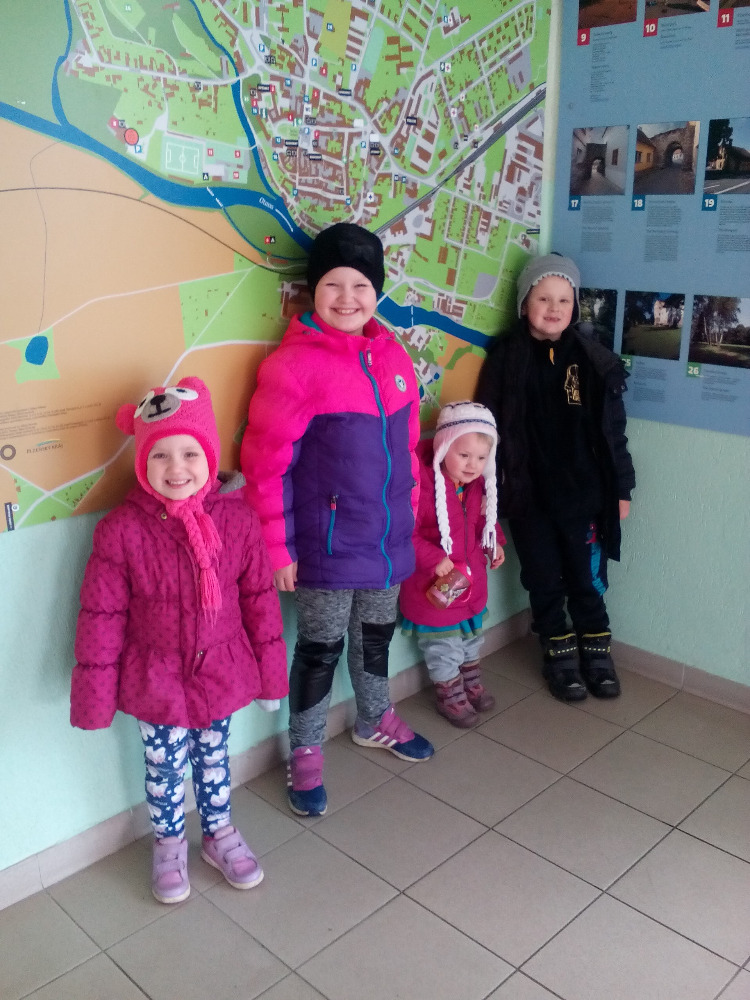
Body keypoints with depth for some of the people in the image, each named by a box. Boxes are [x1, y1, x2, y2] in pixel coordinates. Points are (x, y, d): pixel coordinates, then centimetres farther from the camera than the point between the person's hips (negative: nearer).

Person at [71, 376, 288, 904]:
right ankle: (169, 844, 45)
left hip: (221, 674, 2)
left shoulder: (238, 519, -13)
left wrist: (271, 675, 3)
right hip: (156, 682, -1)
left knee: (215, 758, 22)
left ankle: (220, 832, 49)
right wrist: (95, 697, -6)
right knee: (165, 768, 17)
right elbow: (101, 618, -12)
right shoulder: (121, 530, -19)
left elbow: (260, 601, -4)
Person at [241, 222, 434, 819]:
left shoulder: (392, 355, 3)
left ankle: (375, 722, 48)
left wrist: (409, 511, 14)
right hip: (326, 546, -6)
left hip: (388, 541, 6)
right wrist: (277, 547, -13)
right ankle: (306, 755, 31)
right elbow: (266, 465, -14)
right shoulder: (293, 365, -16)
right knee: (320, 650, 9)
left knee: (377, 635, 23)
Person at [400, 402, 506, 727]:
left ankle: (471, 680, 50)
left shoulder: (478, 483, -5)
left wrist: (494, 541, 0)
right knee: (442, 645, 13)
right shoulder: (421, 482, -31)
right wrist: (434, 559, -33)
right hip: (436, 587, -7)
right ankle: (450, 692, 35)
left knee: (472, 635, 27)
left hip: (472, 578, 7)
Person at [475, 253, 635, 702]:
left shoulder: (594, 360, -2)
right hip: (529, 495, 0)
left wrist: (621, 488, 3)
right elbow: (490, 428, -3)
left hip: (582, 493, 0)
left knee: (587, 579, 12)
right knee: (544, 581, 12)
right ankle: (560, 656, 30)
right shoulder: (505, 359, -4)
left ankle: (597, 652, 32)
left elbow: (612, 430, 2)